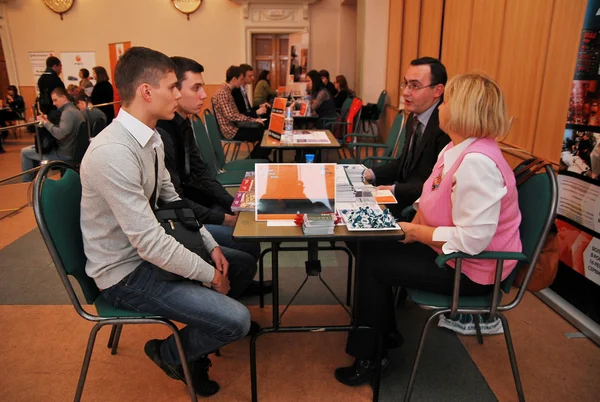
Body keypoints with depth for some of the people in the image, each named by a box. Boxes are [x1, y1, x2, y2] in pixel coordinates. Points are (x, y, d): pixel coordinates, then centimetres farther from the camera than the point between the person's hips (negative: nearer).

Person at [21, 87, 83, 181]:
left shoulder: (68, 112, -21)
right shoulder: (73, 109, 11)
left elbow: (60, 134, -34)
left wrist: (45, 122, -20)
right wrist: (48, 121, 3)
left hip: (64, 153, -10)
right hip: (68, 149, 10)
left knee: (25, 152, 2)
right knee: (36, 148, 28)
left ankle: (27, 182, 18)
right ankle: (35, 176, 34)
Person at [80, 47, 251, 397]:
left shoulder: (151, 137, 0)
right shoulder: (113, 152, -29)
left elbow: (171, 199, 10)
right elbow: (149, 242, -29)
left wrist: (211, 245, 2)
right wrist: (209, 274, -17)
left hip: (150, 247, 9)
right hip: (127, 274, -9)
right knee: (237, 321, -16)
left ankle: (196, 340, 28)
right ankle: (171, 353, 16)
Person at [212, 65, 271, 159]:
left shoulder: (228, 91, 13)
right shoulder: (222, 93, -17)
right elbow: (231, 116, -25)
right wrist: (253, 119, -21)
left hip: (234, 127, 9)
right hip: (231, 131, -9)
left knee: (261, 128, 5)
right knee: (264, 134, -11)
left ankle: (254, 158, 12)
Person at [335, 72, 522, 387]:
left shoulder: (477, 161, -29)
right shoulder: (455, 149, 3)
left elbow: (472, 239, -32)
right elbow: (432, 200, 12)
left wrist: (417, 232, -20)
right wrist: (414, 225, -5)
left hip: (470, 269, -9)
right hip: (448, 249, 9)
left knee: (372, 263, -8)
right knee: (373, 247, 7)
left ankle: (369, 357, 13)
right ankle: (384, 332, 24)